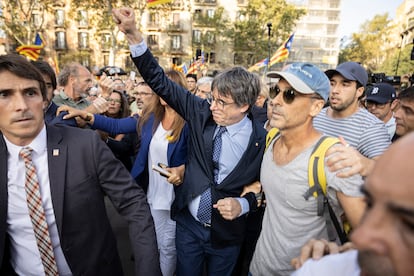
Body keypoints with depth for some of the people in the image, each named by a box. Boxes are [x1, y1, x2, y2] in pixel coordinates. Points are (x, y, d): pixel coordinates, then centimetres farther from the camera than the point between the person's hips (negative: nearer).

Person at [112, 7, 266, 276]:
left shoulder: (262, 140, -17)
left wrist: (242, 204, -21)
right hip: (188, 224, 2)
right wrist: (133, 34, -20)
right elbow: (161, 82, -12)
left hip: (226, 233, -2)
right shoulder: (202, 113, -12)